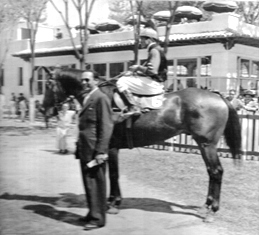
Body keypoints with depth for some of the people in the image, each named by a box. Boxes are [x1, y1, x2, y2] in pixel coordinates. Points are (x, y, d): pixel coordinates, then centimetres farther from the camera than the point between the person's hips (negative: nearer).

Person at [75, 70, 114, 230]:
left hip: (95, 150, -9)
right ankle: (92, 213, 28)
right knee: (88, 183, 16)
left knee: (97, 183, 1)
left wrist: (101, 151, -20)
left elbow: (106, 126, -17)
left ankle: (98, 218, 11)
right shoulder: (87, 98, 15)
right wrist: (79, 145, 13)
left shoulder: (101, 98, -12)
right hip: (85, 149, 9)